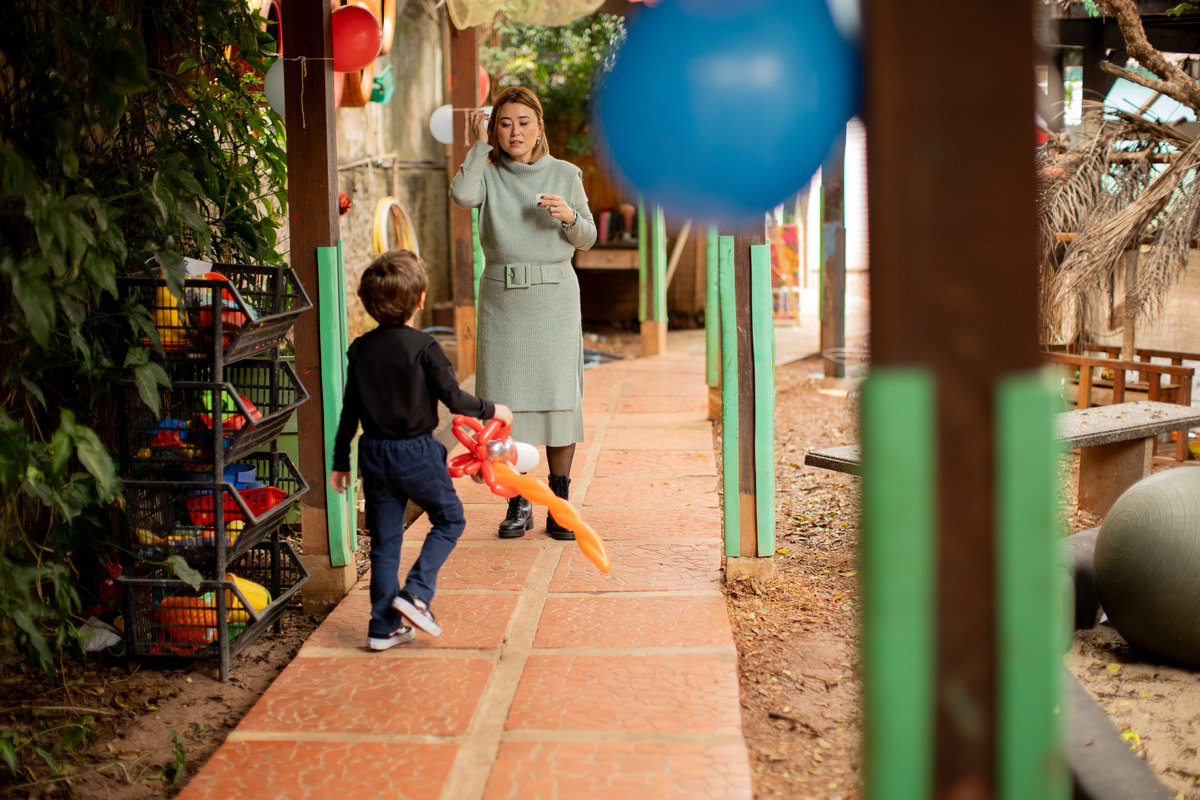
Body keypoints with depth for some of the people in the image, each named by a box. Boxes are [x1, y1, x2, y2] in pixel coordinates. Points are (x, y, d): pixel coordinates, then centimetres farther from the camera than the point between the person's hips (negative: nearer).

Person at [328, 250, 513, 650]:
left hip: (374, 454, 5)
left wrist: (340, 462, 14)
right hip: (416, 452, -5)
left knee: (384, 539, 11)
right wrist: (491, 410, 5)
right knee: (449, 519, 14)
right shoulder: (423, 346, -13)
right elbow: (453, 398, -12)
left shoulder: (360, 348, 2)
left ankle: (384, 627, 13)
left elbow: (349, 411, 7)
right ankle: (416, 593, -1)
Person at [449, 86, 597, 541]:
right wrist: (480, 144, -10)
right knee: (507, 401, 2)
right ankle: (518, 504, 14)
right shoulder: (488, 172, 3)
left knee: (559, 398, -2)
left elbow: (587, 239, 5)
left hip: (555, 299, 0)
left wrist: (569, 216, -16)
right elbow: (461, 196, -19)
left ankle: (560, 504, 8)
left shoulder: (565, 175, 4)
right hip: (502, 299, 0)